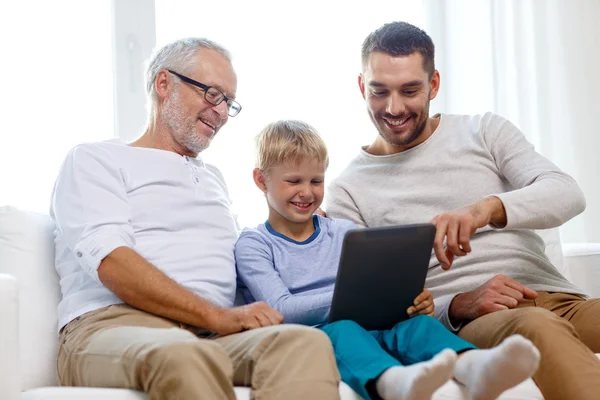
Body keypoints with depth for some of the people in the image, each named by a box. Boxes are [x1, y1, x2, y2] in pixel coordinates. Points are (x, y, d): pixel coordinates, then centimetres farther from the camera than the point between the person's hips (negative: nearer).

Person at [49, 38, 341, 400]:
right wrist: (218, 316, -15)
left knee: (308, 341, -29)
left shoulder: (214, 177, 33)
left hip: (211, 334, 6)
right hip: (112, 324, -5)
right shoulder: (95, 161, 10)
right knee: (185, 355, -43)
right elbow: (111, 262, -8)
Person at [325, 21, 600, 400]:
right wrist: (457, 306, -15)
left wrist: (489, 207, -23)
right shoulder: (348, 191, 9)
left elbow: (568, 193, -1)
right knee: (536, 327, -37)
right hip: (464, 326, -2)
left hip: (557, 299, 3)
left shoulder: (485, 132, 15)